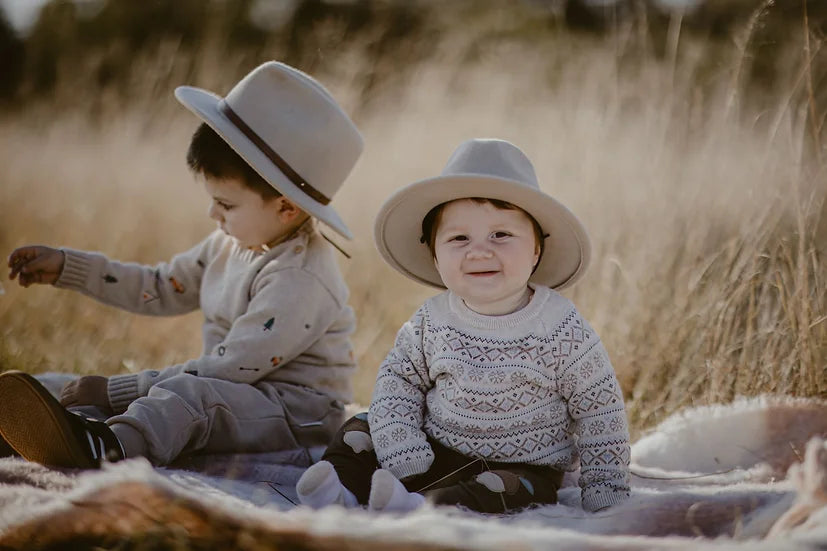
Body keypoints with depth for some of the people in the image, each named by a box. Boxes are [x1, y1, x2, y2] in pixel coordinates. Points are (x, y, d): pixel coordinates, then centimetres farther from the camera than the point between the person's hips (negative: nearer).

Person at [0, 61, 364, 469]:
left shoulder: (301, 280, -22)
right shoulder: (233, 243, 10)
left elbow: (230, 368, -24)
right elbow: (162, 289, 23)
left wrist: (117, 390, -23)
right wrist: (67, 266, 16)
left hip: (299, 414, -11)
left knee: (185, 393, -34)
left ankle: (109, 447, -61)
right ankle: (76, 424, -31)